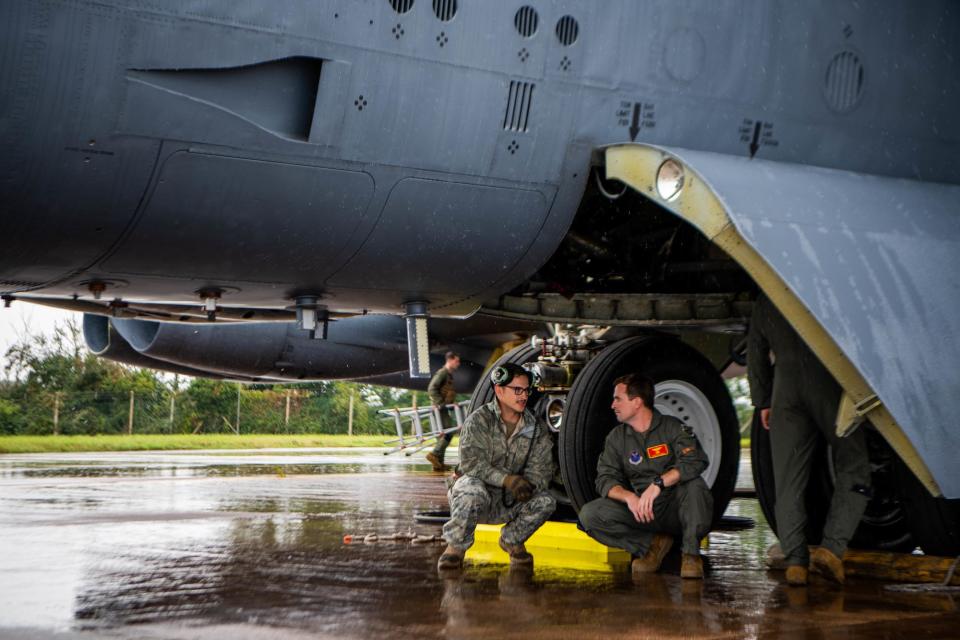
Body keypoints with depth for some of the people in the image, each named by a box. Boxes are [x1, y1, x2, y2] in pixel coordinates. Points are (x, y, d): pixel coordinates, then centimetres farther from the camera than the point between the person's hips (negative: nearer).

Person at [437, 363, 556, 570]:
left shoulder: (537, 429, 5)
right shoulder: (478, 421, -10)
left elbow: (541, 468, -2)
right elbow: (471, 463, -22)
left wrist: (528, 484, -26)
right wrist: (507, 479, -34)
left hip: (510, 503, 4)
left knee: (546, 501, -21)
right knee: (474, 490, -38)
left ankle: (512, 540, 8)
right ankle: (456, 546, -14)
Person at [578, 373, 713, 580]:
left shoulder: (672, 427, -6)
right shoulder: (616, 438, 7)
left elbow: (696, 461, -23)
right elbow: (605, 479, -2)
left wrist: (658, 484, -36)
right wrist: (629, 496, -25)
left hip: (676, 509, -3)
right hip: (640, 513, 4)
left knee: (692, 482, -36)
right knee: (589, 514, -18)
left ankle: (691, 554, -19)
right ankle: (652, 544, -7)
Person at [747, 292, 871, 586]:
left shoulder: (764, 302, 20)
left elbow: (755, 354, 23)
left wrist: (762, 402, 27)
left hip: (786, 387, 4)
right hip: (828, 380, -4)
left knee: (788, 480, 6)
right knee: (853, 470, 1)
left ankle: (795, 560, -3)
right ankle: (832, 547, -15)